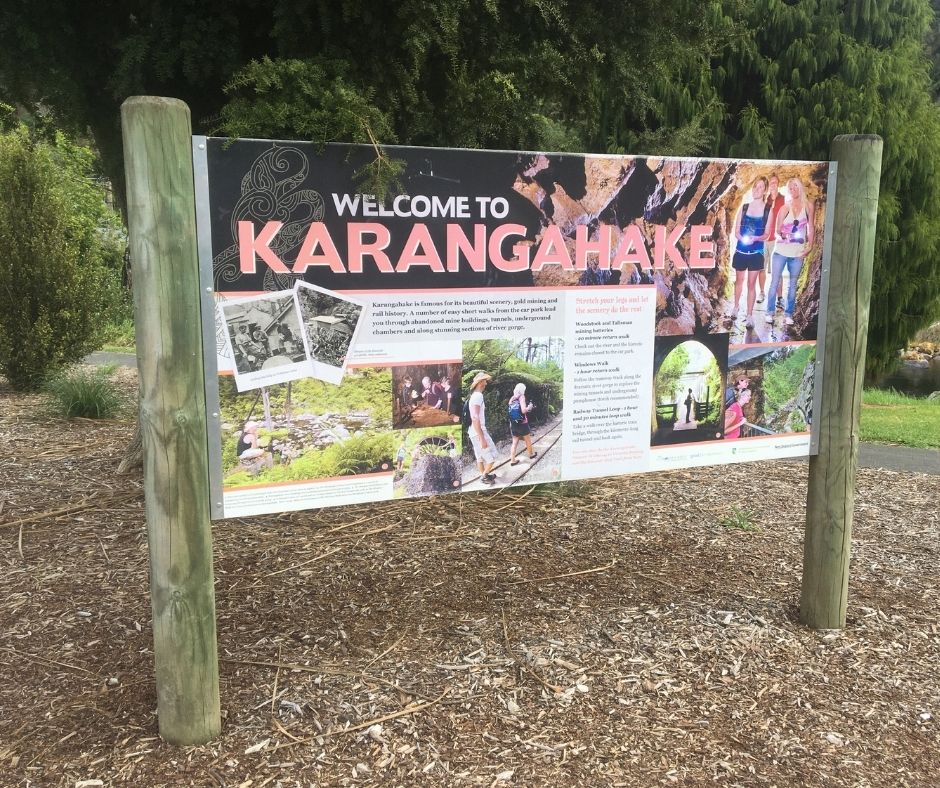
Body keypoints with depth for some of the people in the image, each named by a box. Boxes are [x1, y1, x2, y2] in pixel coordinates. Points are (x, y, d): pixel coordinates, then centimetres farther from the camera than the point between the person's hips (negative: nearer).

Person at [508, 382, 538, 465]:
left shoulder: (512, 398, 7)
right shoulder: (521, 397, -10)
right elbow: (523, 410, -20)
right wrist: (529, 407, -3)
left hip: (513, 424, 5)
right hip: (522, 423, -5)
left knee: (515, 442, 8)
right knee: (528, 439, 18)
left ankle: (512, 460, 4)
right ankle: (531, 454, 36)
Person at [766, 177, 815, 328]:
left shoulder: (808, 207, 3)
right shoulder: (785, 208, -1)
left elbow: (811, 228, 7)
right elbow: (777, 230, -1)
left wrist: (810, 246, -2)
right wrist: (782, 234, -22)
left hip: (798, 253, 1)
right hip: (781, 251, -1)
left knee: (792, 285, 8)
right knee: (774, 282, 1)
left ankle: (788, 314, 16)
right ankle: (770, 312, 10)